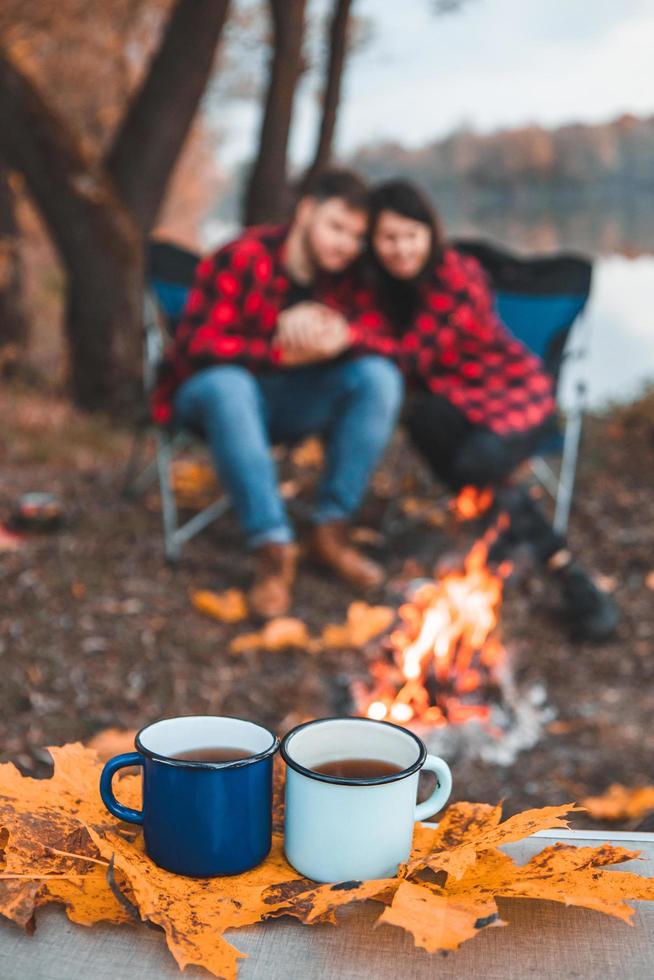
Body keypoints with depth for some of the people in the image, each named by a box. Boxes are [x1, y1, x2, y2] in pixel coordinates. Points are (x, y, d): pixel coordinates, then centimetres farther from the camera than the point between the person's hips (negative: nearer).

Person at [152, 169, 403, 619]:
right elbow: (196, 345, -24)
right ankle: (273, 547, -38)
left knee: (380, 376, -19)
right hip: (209, 392, -4)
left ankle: (332, 529, -19)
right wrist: (284, 353, -32)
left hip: (288, 402, 5)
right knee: (228, 383, -40)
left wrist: (340, 335, -32)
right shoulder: (243, 260, -17)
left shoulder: (345, 275, 0)